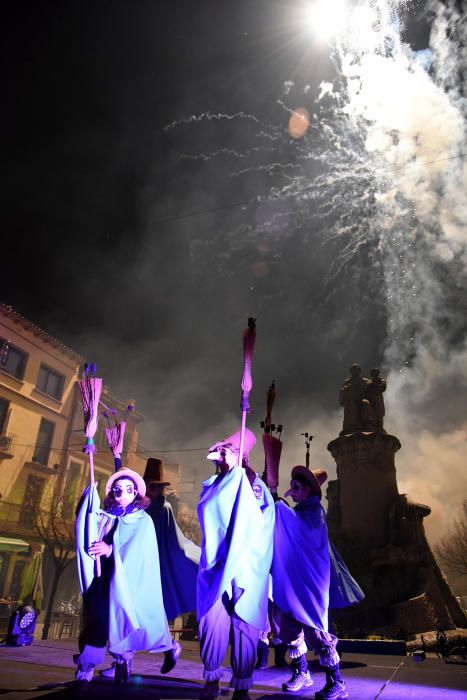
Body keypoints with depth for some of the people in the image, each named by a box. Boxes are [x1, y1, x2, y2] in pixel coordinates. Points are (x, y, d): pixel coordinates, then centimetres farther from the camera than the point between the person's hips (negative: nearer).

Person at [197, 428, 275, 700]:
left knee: (244, 626, 0)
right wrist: (229, 476, -11)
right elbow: (205, 509, -7)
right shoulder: (214, 486, 12)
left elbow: (263, 527, -1)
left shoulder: (257, 487, 5)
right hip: (217, 567, 1)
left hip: (247, 569, -1)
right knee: (212, 621, -4)